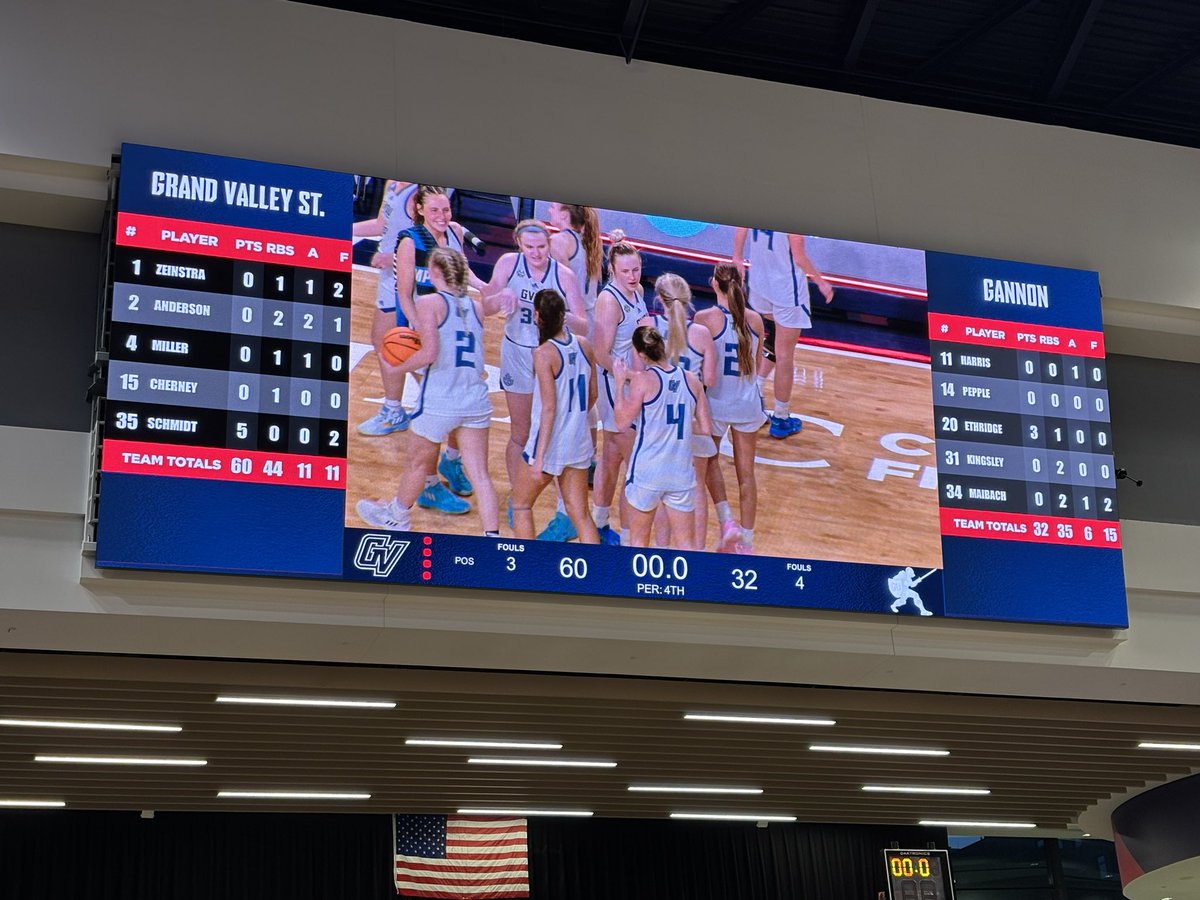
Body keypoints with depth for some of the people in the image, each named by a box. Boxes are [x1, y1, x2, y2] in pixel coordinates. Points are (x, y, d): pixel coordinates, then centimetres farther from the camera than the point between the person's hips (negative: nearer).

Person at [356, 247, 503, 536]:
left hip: (438, 401, -4)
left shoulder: (429, 302, -9)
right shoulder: (476, 306, 8)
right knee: (479, 473, 5)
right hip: (476, 401, 5)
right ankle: (493, 537, -2)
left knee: (418, 463, 19)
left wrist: (398, 368, -4)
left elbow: (429, 353, -18)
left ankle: (397, 515, 42)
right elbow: (498, 301, 32)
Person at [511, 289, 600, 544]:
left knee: (520, 505, 14)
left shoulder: (544, 353, -17)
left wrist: (539, 458, -18)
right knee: (580, 514, 10)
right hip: (580, 442, 6)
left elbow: (549, 408, -20)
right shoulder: (584, 345, 0)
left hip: (550, 444, -6)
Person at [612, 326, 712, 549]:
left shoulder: (643, 380, -12)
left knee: (638, 539, 15)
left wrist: (620, 383, -1)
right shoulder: (691, 380, 2)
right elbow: (706, 427, 5)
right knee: (686, 544, 9)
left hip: (647, 472, -3)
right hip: (681, 473, 3)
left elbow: (622, 422, -8)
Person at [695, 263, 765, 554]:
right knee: (746, 472, 12)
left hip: (716, 402, -3)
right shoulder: (755, 319, -2)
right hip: (748, 402, 3)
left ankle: (726, 520, 5)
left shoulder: (705, 318, -14)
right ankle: (746, 541, 17)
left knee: (709, 461, 22)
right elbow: (757, 365, 9)